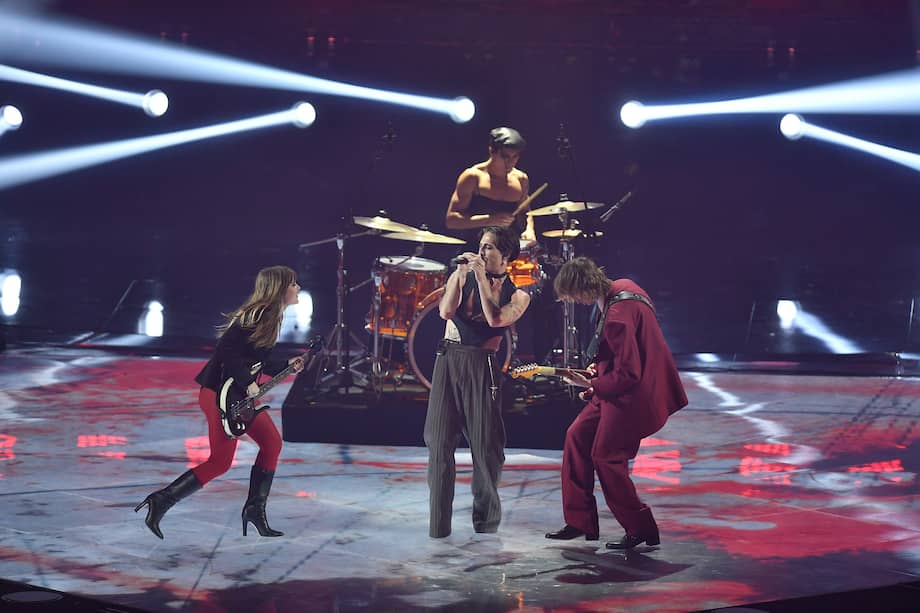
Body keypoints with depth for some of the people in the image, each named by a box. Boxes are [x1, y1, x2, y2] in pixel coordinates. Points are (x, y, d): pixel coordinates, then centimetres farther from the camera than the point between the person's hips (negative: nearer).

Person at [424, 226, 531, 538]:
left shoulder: (517, 295, 6)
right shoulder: (462, 275, 10)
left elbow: (495, 319, -13)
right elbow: (446, 311, -4)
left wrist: (481, 277, -11)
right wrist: (461, 272, -6)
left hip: (480, 365, -1)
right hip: (448, 359, 1)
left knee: (485, 442, 0)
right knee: (439, 439, -2)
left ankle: (486, 516, 20)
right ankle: (439, 522, 4)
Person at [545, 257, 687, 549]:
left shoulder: (617, 315, -29)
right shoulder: (620, 287, 2)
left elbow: (628, 374, -25)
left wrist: (591, 384, -13)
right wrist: (600, 364, 9)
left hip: (632, 394, -10)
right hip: (617, 389, 10)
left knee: (606, 458, -2)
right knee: (577, 437, 11)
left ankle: (641, 530, 12)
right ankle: (579, 521, 18)